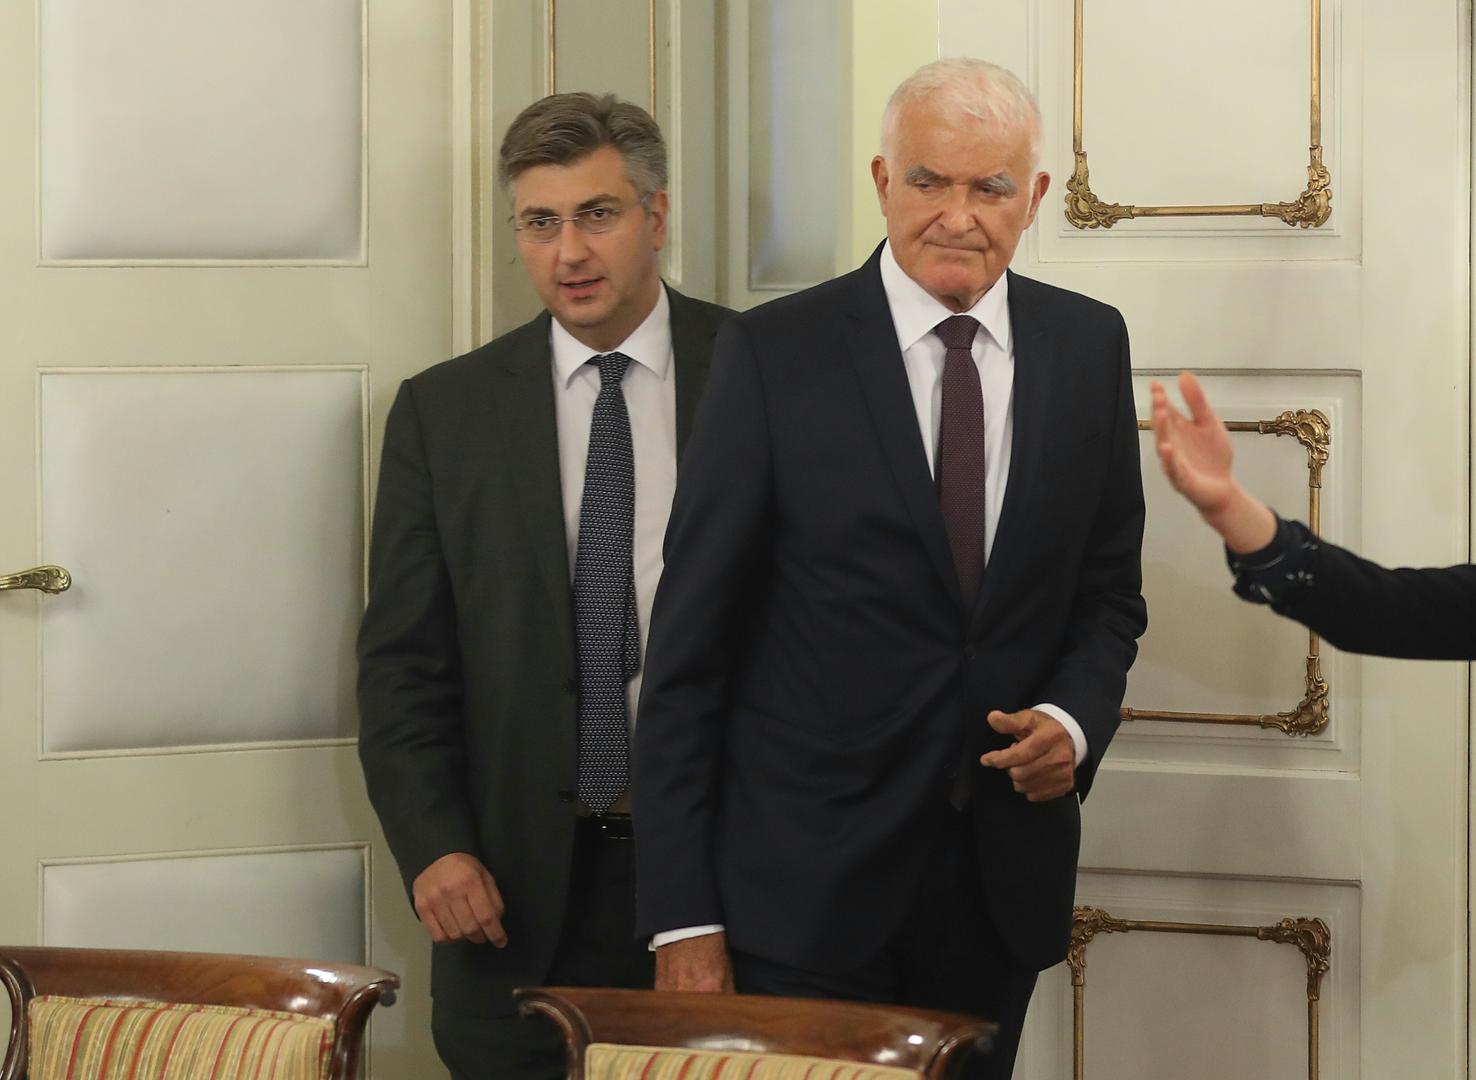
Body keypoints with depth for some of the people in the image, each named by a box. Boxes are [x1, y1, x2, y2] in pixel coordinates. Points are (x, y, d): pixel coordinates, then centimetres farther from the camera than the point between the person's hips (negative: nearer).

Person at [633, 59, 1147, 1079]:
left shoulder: (1089, 345, 4)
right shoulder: (775, 353, -7)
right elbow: (690, 647, -7)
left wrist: (1075, 718, -8)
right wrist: (682, 916, -11)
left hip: (1006, 871, 4)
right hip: (807, 881, -3)